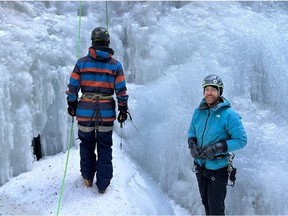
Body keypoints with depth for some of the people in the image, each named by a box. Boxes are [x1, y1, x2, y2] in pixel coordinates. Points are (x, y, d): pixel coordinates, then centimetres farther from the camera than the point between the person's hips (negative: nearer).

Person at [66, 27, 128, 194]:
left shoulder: (82, 62, -3)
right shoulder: (115, 64, -2)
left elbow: (73, 87, 0)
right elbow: (121, 90, -2)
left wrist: (72, 105, 13)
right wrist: (123, 110, 8)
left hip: (85, 111, 0)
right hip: (107, 112, 0)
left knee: (87, 144, 20)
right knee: (105, 148, 12)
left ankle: (88, 177, 33)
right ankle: (103, 184, 20)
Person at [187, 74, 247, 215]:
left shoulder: (229, 115, -19)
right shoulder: (198, 112, -3)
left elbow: (241, 140, -19)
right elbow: (192, 132, 9)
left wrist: (217, 147, -28)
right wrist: (192, 145, -12)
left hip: (218, 169, -5)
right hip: (200, 166, 5)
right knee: (205, 202, 25)